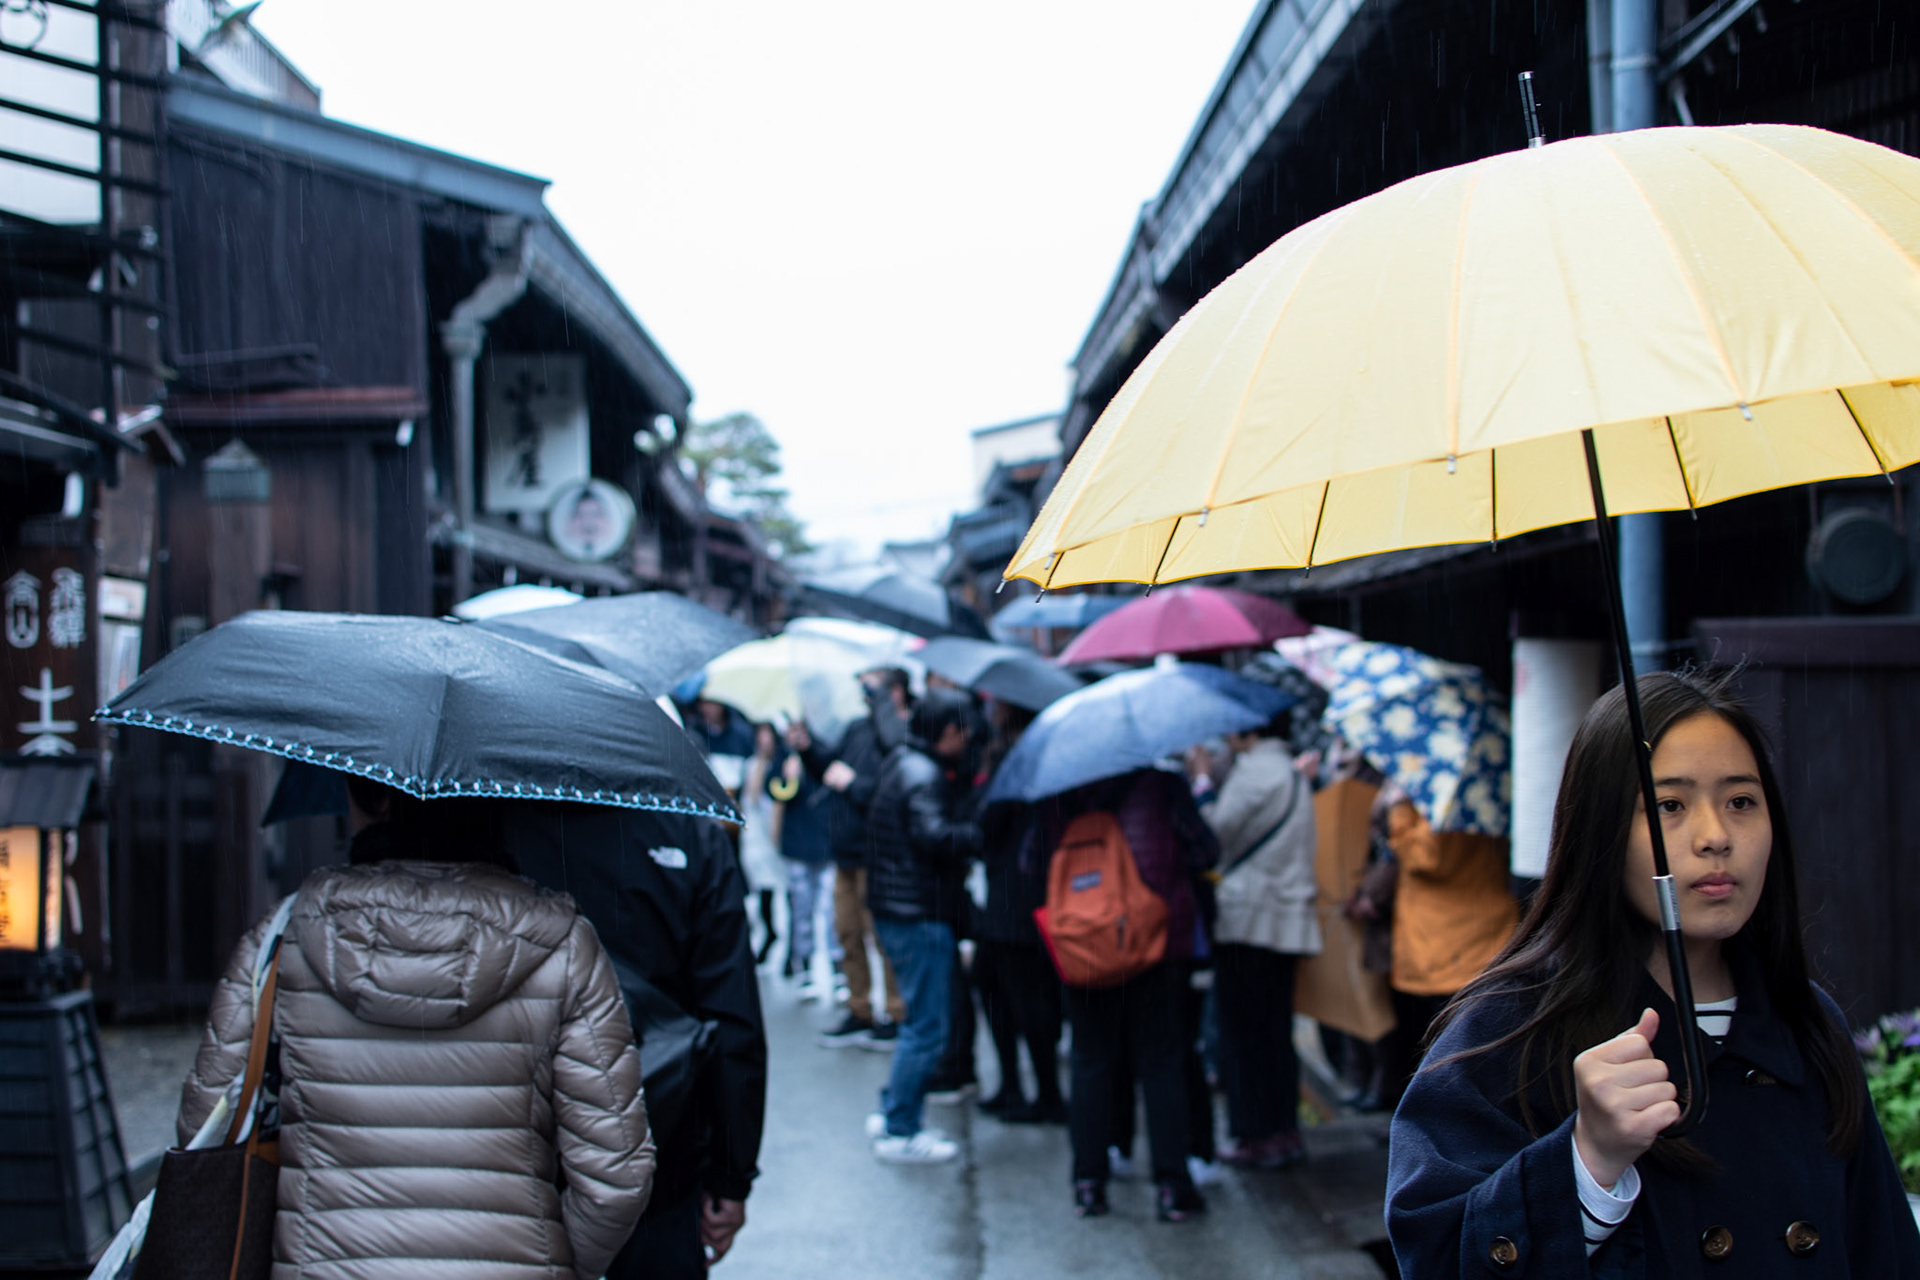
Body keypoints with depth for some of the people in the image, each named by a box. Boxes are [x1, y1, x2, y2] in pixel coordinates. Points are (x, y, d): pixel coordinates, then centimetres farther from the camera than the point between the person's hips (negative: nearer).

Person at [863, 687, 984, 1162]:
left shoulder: (900, 762, 15)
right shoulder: (922, 776, -17)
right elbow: (932, 835, -30)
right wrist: (983, 834, -24)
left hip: (896, 909, 11)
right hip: (918, 915, -11)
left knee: (922, 1019, 20)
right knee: (927, 1028, -3)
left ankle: (892, 1113, 26)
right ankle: (899, 1133, 4)